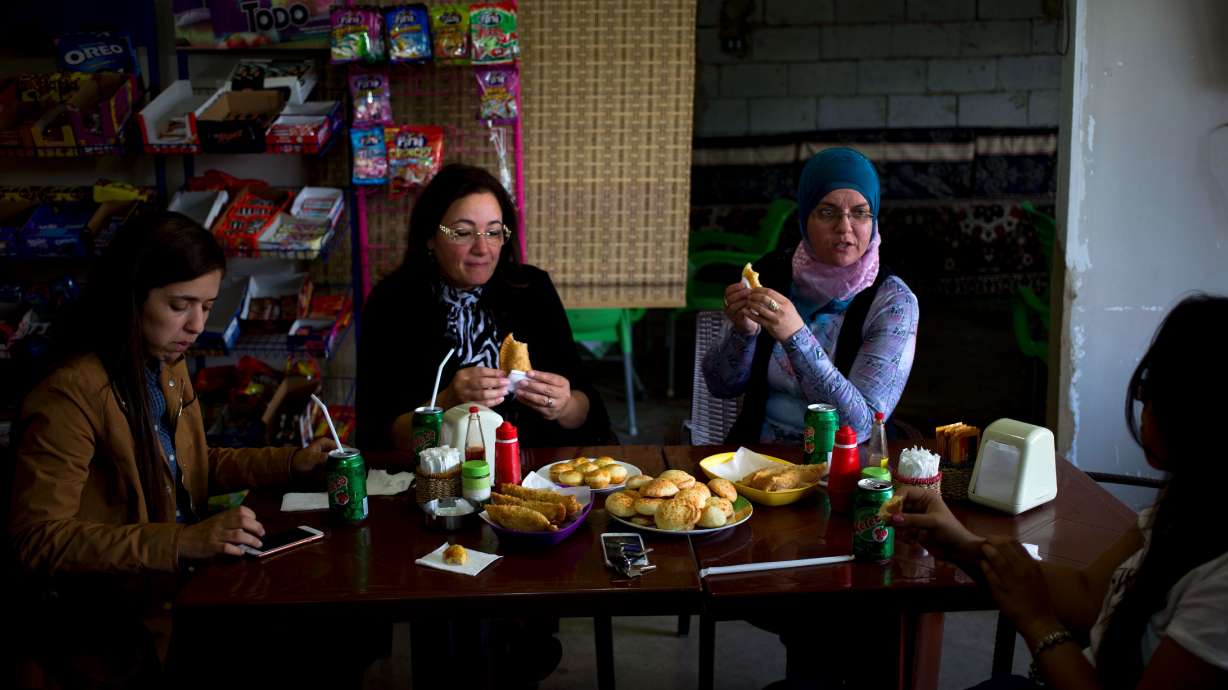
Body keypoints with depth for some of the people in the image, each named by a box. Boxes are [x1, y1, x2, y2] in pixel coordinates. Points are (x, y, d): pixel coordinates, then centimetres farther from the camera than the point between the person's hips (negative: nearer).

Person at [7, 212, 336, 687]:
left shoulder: (170, 370, 9)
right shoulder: (69, 397, -20)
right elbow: (39, 539, -23)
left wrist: (291, 462, 9)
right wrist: (181, 541, -30)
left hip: (182, 586, 8)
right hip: (115, 628, -8)